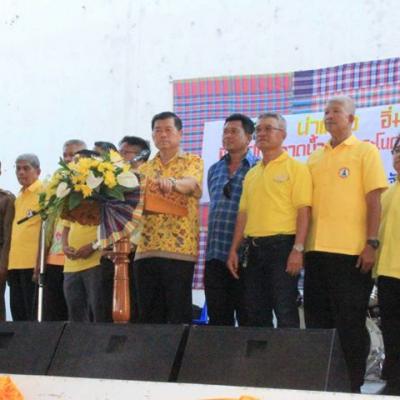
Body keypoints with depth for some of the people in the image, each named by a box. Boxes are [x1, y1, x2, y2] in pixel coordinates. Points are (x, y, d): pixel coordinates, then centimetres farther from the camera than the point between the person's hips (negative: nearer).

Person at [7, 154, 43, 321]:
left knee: (33, 314, -7)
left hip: (33, 263, -8)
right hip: (15, 263, 8)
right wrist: (10, 263, 16)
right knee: (18, 314, 8)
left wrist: (40, 261, -17)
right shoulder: (19, 197, 20)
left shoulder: (43, 193, -4)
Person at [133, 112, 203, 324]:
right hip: (146, 249, 5)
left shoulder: (192, 161, 5)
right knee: (148, 314, 6)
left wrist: (171, 182, -39)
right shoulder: (144, 169, 20)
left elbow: (191, 183, -17)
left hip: (179, 248, -5)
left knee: (178, 314, -4)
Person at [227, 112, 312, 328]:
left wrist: (298, 249, -18)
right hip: (254, 248, 7)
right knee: (254, 314, 8)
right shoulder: (252, 174, 18)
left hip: (282, 245, -6)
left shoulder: (295, 168, -2)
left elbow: (303, 211, -9)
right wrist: (234, 250, 11)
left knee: (285, 312, -7)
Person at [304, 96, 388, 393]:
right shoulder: (315, 158, 16)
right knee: (317, 322, 9)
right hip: (317, 250, 5)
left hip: (351, 251, -5)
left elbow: (374, 200, -6)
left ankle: (352, 387, 6)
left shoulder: (366, 152, 1)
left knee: (350, 324, -2)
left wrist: (371, 243, -14)